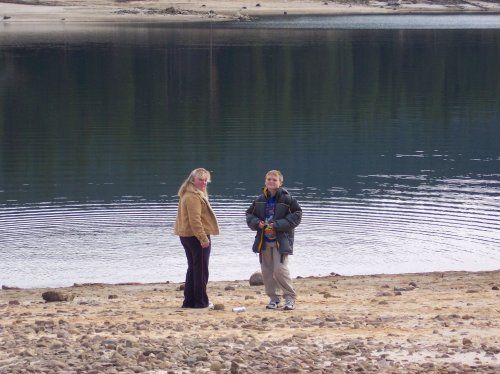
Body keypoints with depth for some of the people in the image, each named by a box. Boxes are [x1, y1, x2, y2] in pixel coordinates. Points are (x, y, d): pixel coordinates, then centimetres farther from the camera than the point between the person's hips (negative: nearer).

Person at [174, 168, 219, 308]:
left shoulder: (188, 195, 17)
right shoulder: (193, 197, -17)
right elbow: (195, 219, -24)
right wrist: (203, 238, -25)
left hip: (187, 236, 10)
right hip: (197, 236, -10)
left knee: (193, 268, 14)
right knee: (201, 270, -3)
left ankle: (189, 300, 16)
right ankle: (201, 301, 1)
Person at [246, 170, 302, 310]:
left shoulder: (286, 199, -6)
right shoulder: (260, 200, 8)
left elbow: (296, 215, -8)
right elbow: (249, 214, 16)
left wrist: (278, 225, -15)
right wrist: (257, 223, -6)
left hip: (281, 240, -5)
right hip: (264, 240, 5)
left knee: (280, 269, -13)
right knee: (267, 271, 6)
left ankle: (290, 297, -1)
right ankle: (273, 298, 18)